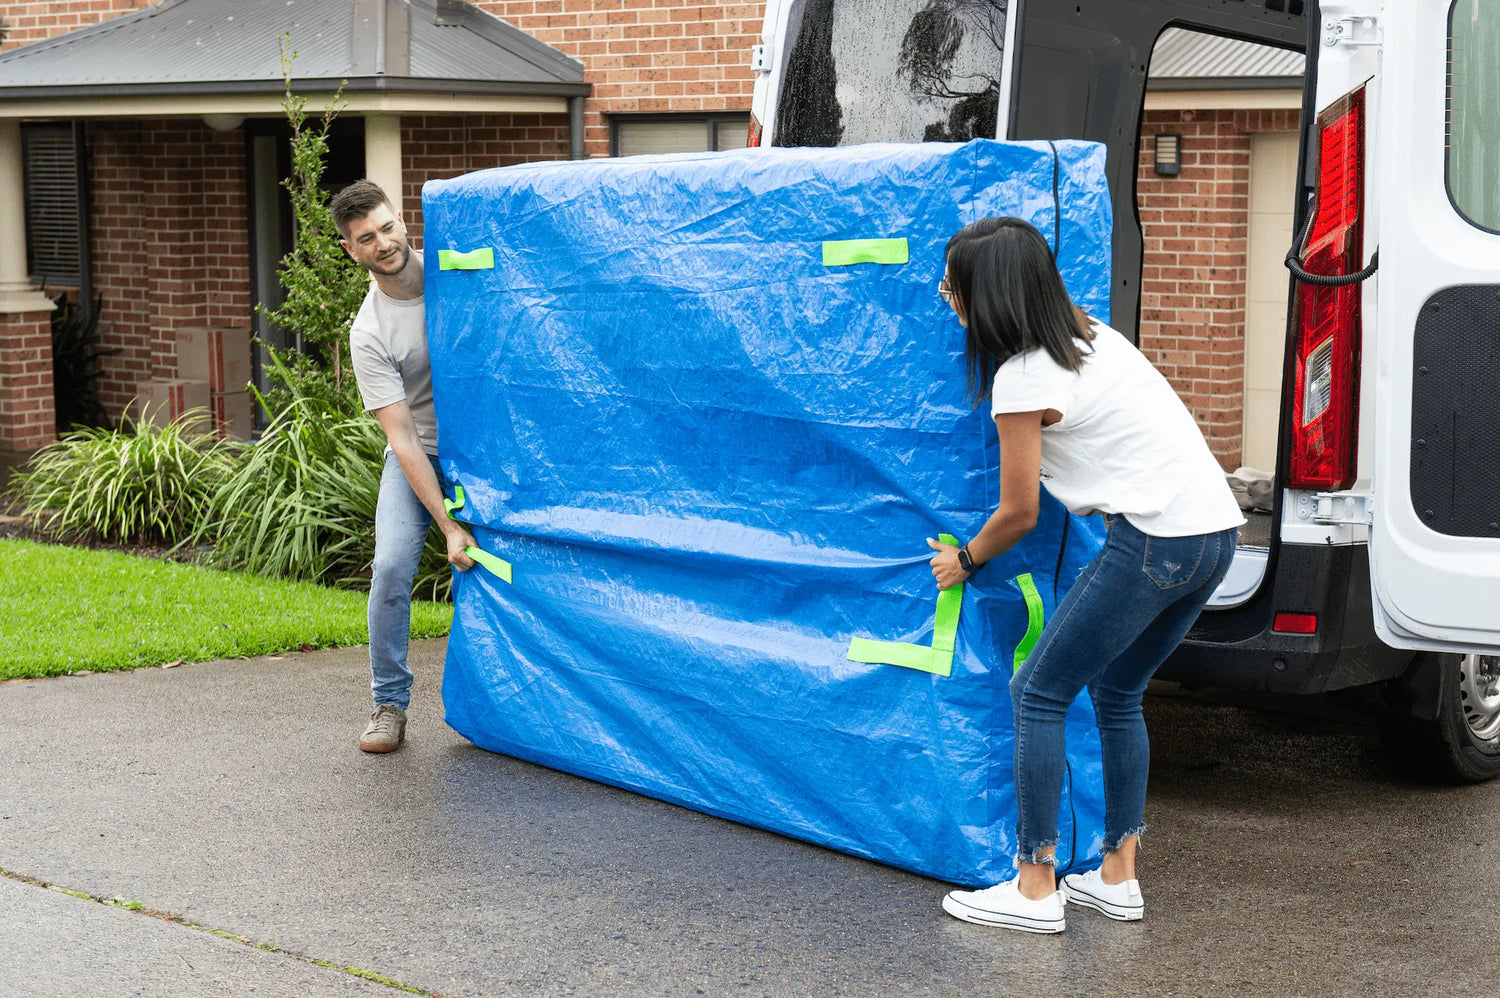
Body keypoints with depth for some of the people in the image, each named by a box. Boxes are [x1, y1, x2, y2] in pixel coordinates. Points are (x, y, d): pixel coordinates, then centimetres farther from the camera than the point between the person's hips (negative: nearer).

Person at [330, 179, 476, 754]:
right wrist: (447, 524, -24)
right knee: (392, 565, -17)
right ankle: (390, 704, -2)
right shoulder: (369, 333, -18)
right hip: (419, 453, -2)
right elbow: (401, 436, -19)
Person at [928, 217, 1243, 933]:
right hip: (1216, 530, 9)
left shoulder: (1021, 377, -9)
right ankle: (1118, 879, 23)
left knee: (1039, 692, 2)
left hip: (1154, 542, -9)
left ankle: (1035, 889, 5)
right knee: (1116, 691, 20)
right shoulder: (1090, 333, 16)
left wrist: (963, 561, 17)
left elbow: (1018, 513, -2)